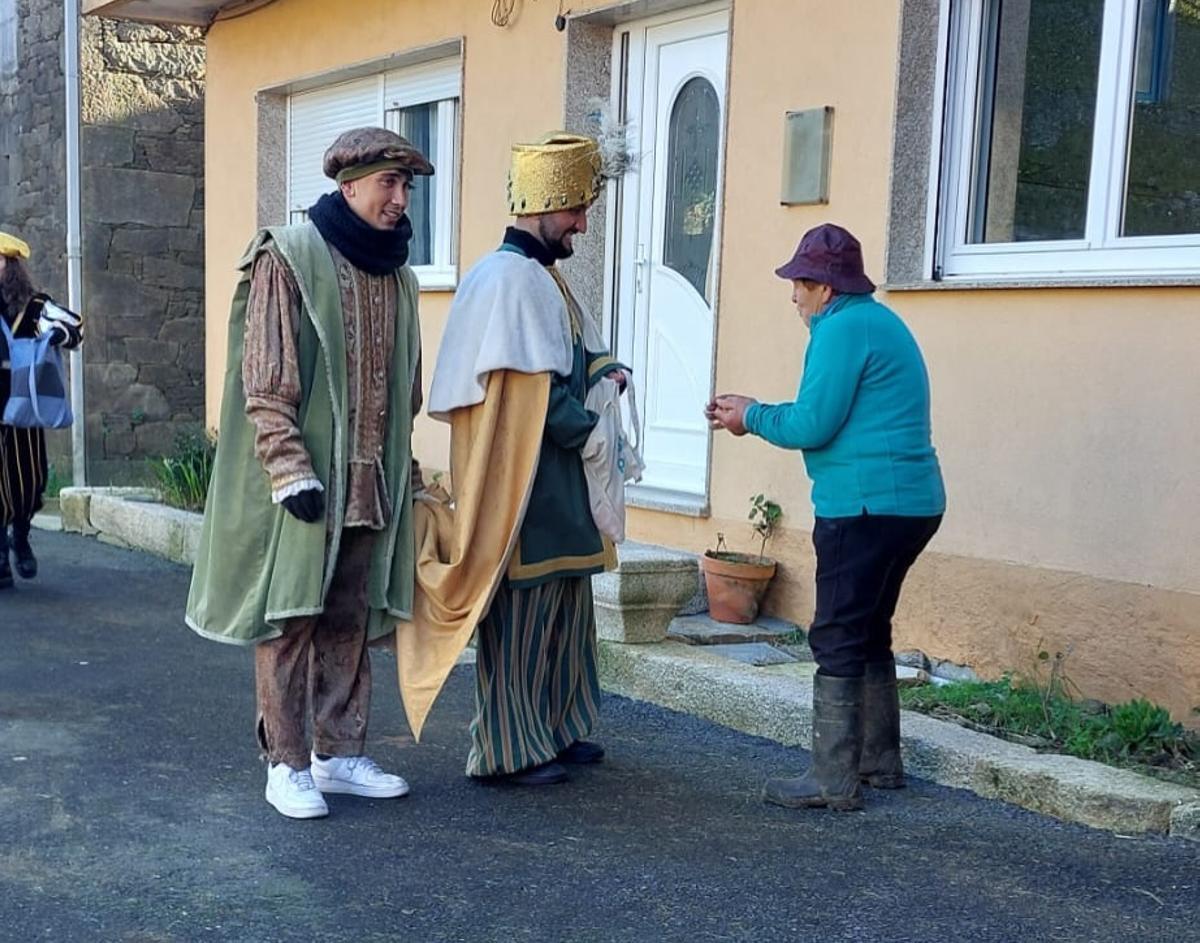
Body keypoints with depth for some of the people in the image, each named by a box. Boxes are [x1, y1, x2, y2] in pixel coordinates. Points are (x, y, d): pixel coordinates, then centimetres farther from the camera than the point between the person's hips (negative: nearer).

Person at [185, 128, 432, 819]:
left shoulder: (397, 276, 13)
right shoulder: (289, 258, -7)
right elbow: (264, 382, -12)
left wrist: (405, 471, 18)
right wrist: (292, 471, -18)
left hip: (371, 483, 6)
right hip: (304, 479, -6)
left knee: (350, 621, 10)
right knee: (289, 618, 0)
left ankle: (339, 754, 20)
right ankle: (287, 765, 10)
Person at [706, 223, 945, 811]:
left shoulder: (843, 328, -12)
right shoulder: (880, 322, 19)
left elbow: (812, 425, -17)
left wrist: (752, 417, 0)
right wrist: (755, 412, 17)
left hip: (866, 507, -10)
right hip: (912, 502, 10)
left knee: (838, 641, -5)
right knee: (870, 632, 19)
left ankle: (833, 781, -3)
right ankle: (880, 761, 27)